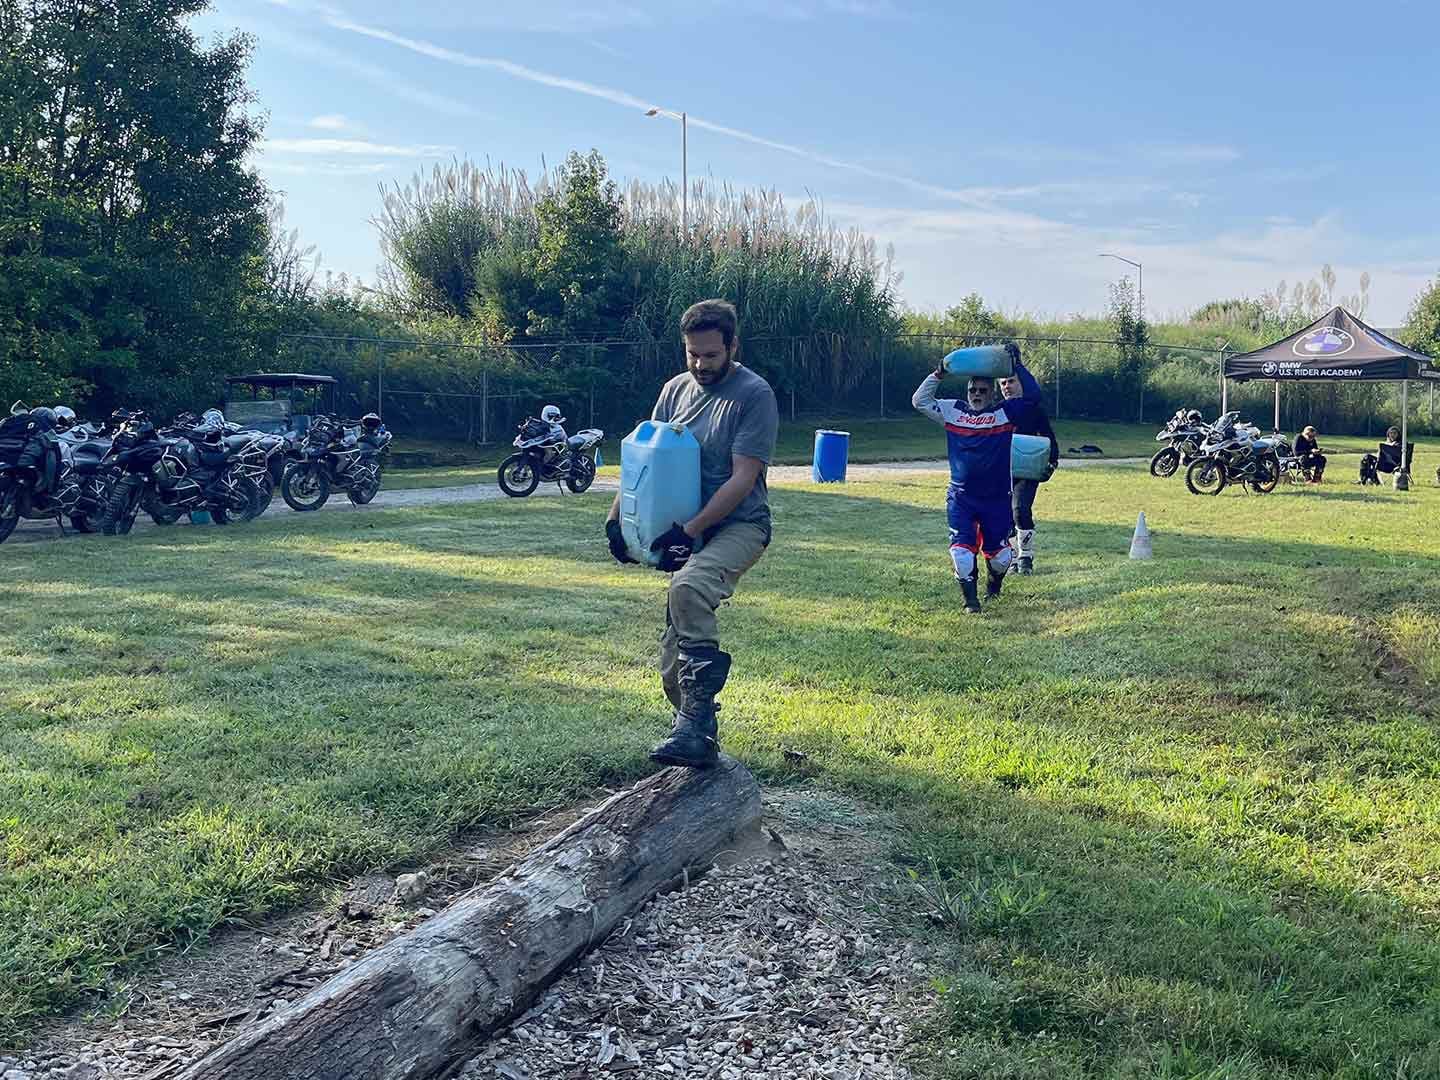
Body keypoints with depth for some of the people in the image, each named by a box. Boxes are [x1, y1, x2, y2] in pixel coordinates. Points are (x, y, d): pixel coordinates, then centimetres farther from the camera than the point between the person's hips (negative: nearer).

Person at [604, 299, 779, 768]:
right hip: (688, 533, 7)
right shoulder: (676, 389, 9)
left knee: (688, 586, -36)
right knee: (673, 663, 5)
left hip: (738, 526, -7)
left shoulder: (754, 394, -11)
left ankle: (695, 723, -31)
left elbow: (743, 478, -17)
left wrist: (689, 530, -22)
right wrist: (616, 517, 3)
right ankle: (698, 737, 23)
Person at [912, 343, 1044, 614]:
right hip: (961, 498, 1)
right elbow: (920, 401, 6)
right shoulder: (953, 411, 5)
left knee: (1000, 554, 6)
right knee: (962, 551, -9)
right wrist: (938, 374, -3)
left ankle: (994, 584, 40)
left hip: (997, 498, -1)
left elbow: (1032, 396, -12)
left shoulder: (1005, 413, -1)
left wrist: (1017, 365, -12)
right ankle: (970, 600, 11)